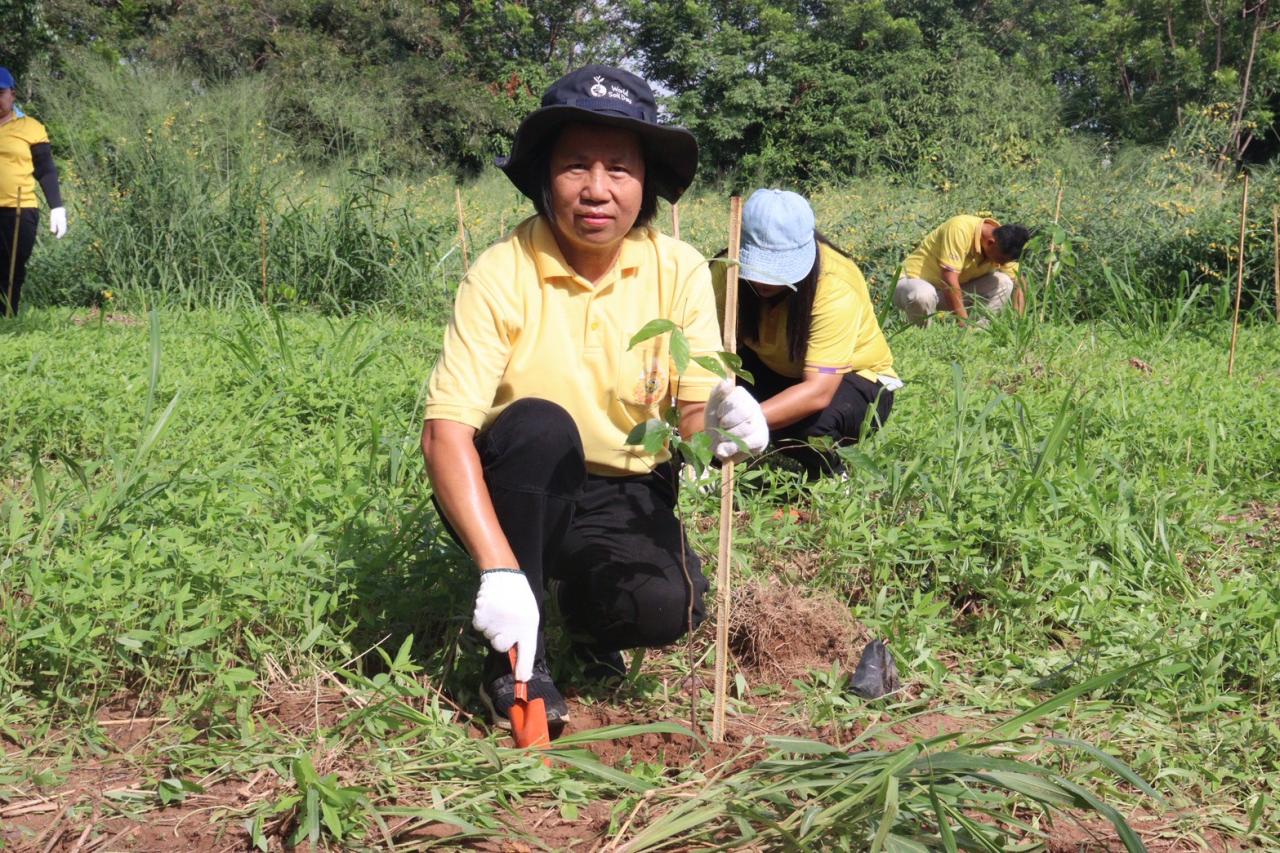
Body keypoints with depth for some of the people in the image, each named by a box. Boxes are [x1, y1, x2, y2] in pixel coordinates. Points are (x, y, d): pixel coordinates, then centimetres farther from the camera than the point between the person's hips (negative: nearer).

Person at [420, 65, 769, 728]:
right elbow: (444, 431, -25)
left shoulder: (678, 270, -9)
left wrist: (718, 423, -37)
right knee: (539, 425, -33)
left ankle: (579, 597, 11)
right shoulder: (502, 274, -17)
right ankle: (514, 658, -17)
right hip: (513, 496, -1)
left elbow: (693, 410, -11)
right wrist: (499, 570, -37)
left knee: (664, 608, -27)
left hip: (625, 498, 2)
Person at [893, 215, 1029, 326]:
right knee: (923, 295, -41)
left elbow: (1017, 285, -6)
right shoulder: (960, 229, -30)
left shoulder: (1003, 248, -10)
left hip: (954, 291, 6)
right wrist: (965, 326, -35)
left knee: (1004, 283, -13)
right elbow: (950, 280, -34)